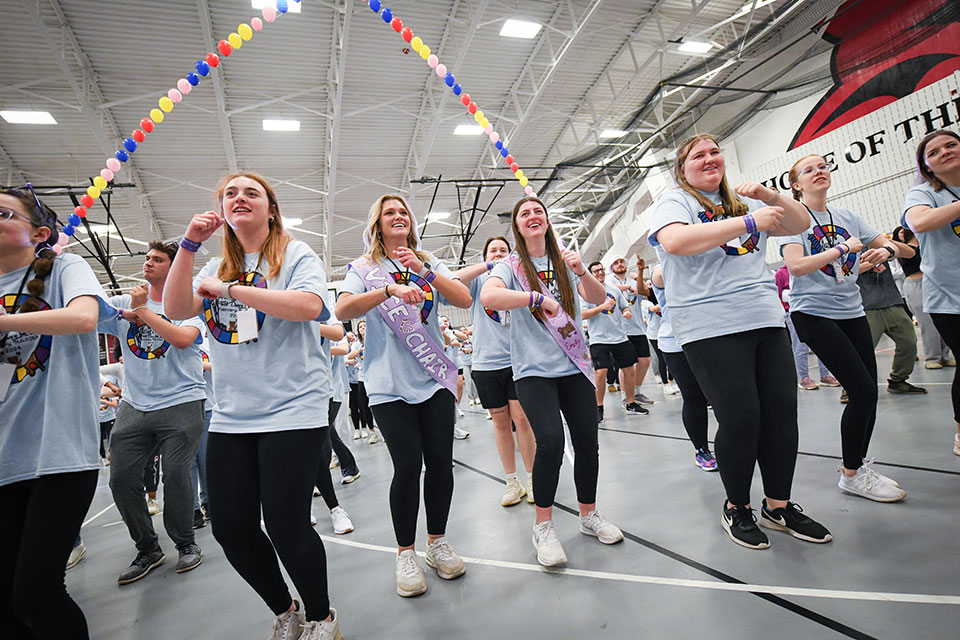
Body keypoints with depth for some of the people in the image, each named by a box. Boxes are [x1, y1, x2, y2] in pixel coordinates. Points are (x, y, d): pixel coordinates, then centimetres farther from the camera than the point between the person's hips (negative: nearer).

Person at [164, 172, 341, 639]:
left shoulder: (296, 255, 0)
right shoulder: (217, 267, 17)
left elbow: (308, 306, -19)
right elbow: (176, 310, 3)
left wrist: (229, 290, -14)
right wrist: (189, 245, -5)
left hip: (292, 409, -6)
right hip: (231, 416, 6)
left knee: (286, 527, -4)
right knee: (230, 528, 8)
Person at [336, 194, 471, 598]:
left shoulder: (429, 264, 14)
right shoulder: (365, 267, 6)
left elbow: (464, 299, -1)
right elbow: (343, 309, -13)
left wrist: (422, 269, -14)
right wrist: (389, 290, -28)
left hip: (435, 379, 3)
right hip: (389, 384, -3)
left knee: (440, 461, 3)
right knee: (408, 465, -6)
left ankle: (437, 542, 25)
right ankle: (405, 554, 15)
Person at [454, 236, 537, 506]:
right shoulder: (478, 281, 7)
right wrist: (490, 266, -17)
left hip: (516, 360, -1)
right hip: (486, 362, 1)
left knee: (521, 418, -2)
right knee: (500, 421, 9)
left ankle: (532, 478, 15)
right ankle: (512, 481, 21)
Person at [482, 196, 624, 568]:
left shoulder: (564, 261, 12)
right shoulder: (510, 265, 0)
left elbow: (599, 298, 4)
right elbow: (487, 297, -19)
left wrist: (581, 272, -15)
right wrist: (540, 299, -21)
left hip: (574, 366, 4)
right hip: (534, 370, -4)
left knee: (587, 442, 2)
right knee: (551, 440, -18)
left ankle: (589, 514, 26)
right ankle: (543, 526, 3)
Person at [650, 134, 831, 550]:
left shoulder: (742, 201, 20)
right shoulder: (675, 201, 1)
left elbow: (800, 224, 20)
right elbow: (675, 242, -21)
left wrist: (770, 196, 1)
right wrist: (748, 222, -20)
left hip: (766, 320, 7)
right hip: (711, 327, -6)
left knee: (782, 411, 4)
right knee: (740, 418, -7)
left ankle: (778, 505, 23)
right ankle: (737, 508, 16)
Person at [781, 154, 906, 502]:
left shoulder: (846, 215, 12)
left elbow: (891, 245, 14)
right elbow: (796, 266, -20)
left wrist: (886, 250, -8)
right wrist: (843, 247, -17)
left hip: (852, 310, 6)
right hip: (814, 313, -6)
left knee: (868, 392, 7)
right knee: (863, 391, -10)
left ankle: (856, 463, 27)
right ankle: (851, 474, 7)